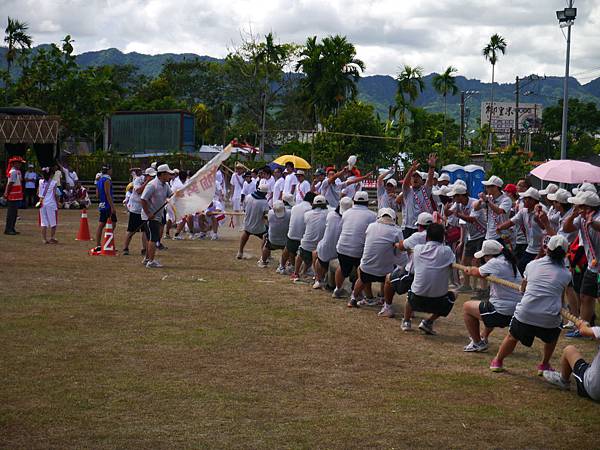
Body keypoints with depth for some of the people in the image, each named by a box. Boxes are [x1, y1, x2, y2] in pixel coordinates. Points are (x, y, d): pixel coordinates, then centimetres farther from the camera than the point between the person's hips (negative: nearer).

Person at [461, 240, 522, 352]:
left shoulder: (495, 263, -14)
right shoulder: (510, 263, 11)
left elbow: (476, 272, 3)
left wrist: (469, 270, 23)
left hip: (502, 313, -9)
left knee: (467, 307, 11)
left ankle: (477, 343, 18)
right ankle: (483, 337, 49)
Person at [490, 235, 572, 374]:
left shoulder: (533, 265, 10)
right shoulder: (566, 274, 5)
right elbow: (561, 299, 13)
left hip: (525, 314, 1)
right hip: (549, 319, -1)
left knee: (512, 336, 27)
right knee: (553, 335, 33)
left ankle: (498, 362, 39)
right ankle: (544, 365, 37)